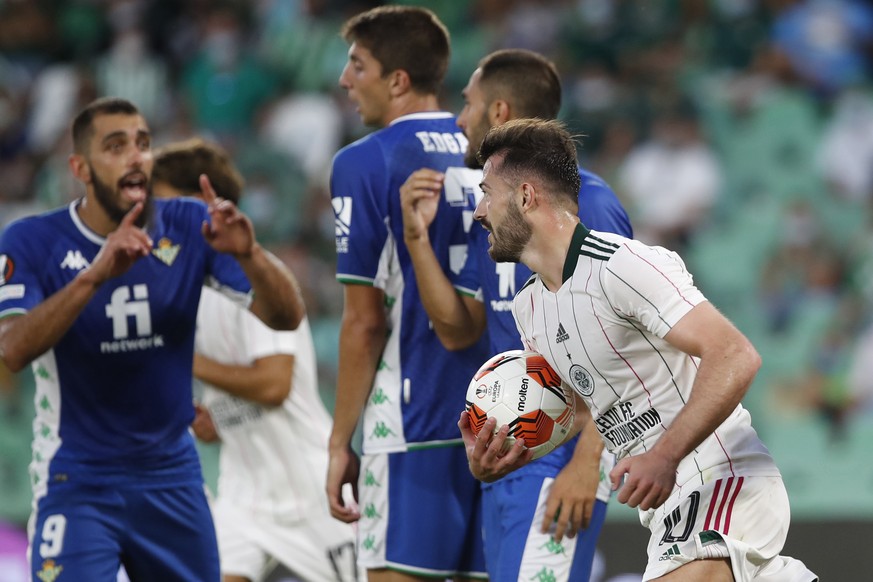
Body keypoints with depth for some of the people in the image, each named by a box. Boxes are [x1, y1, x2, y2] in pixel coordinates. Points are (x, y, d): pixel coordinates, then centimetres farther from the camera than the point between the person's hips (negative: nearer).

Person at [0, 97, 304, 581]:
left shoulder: (189, 228, -3)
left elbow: (287, 317, -7)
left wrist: (248, 254, -28)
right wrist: (96, 274, -39)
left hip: (171, 473, 4)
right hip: (77, 481, -4)